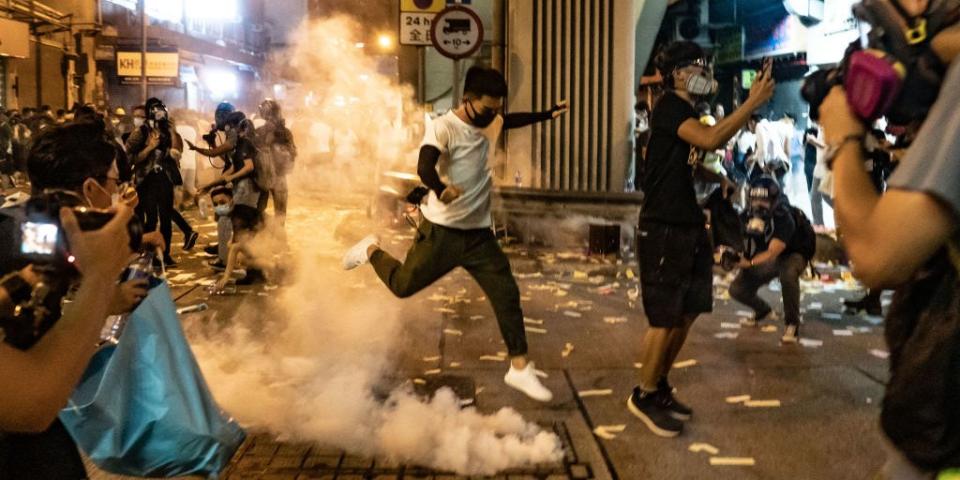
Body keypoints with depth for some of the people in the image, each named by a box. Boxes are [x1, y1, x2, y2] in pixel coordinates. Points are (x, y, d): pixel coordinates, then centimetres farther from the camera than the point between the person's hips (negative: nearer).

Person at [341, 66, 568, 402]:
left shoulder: (490, 123, 5)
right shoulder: (443, 127, -19)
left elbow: (512, 120, 31)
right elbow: (424, 167, -37)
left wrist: (547, 115, 29)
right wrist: (440, 190, -58)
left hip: (479, 233, 6)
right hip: (441, 231, -5)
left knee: (507, 294, -2)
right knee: (403, 285, 9)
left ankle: (519, 369, 7)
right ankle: (372, 250, 39)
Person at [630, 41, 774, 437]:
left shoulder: (686, 113, 17)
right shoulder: (669, 107, -12)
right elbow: (710, 139, -30)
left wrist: (718, 179, 11)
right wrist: (753, 101, -27)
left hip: (689, 225, 9)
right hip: (663, 227, -9)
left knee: (687, 314, 11)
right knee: (666, 319, -5)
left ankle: (659, 387, 24)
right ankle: (644, 396, 9)